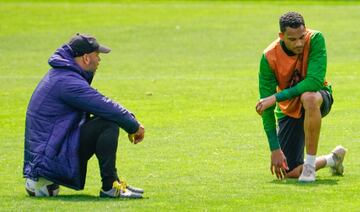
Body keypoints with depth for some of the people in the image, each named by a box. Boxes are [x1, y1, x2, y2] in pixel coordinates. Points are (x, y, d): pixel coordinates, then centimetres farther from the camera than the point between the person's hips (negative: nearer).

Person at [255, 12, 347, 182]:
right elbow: (265, 106, -18)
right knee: (290, 172, -7)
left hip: (319, 97, -2)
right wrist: (275, 149, -23)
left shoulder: (315, 39, -25)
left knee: (308, 98, -42)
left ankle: (310, 164, -26)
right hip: (289, 109, 2)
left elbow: (315, 81, -35)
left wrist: (276, 97, -36)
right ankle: (332, 159, 25)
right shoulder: (269, 57, -22)